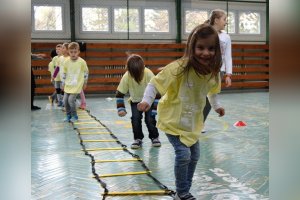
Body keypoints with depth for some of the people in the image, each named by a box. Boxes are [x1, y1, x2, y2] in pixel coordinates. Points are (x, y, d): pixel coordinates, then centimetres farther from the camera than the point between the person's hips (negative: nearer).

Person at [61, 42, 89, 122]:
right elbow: (64, 73, 8)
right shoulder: (66, 62, -5)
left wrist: (85, 82, 10)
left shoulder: (82, 62, -13)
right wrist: (63, 84, 11)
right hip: (68, 85, 4)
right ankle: (68, 115, 25)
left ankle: (74, 116, 7)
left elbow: (86, 72, 2)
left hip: (77, 85, -4)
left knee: (71, 100, -13)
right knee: (65, 100, 5)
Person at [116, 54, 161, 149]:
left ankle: (154, 137, 12)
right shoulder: (126, 77, -27)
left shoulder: (149, 74, -31)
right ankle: (138, 139, 6)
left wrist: (154, 109, -23)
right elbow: (119, 94, -15)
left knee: (150, 119, -13)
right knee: (135, 118, -15)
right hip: (135, 101, 2)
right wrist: (121, 108, -22)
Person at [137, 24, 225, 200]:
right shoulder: (179, 68, -28)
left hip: (193, 121, 7)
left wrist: (217, 106, 10)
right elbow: (155, 83, -21)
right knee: (183, 154, -14)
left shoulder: (213, 72, -9)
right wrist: (147, 100, -33)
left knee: (195, 155, 14)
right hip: (173, 119, -7)